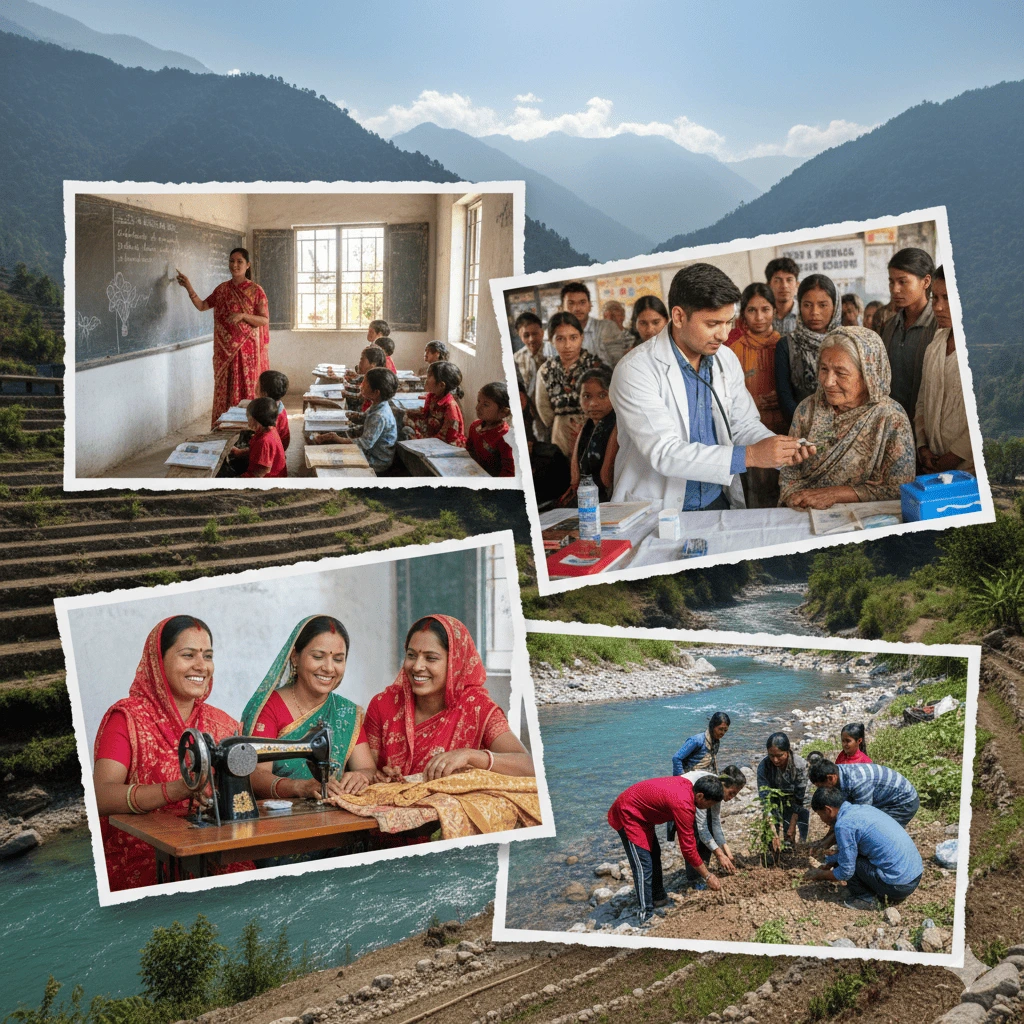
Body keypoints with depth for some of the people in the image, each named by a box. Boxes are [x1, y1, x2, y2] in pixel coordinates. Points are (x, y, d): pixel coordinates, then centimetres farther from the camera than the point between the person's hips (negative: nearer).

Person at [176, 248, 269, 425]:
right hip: (226, 349, 4)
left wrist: (243, 315, -21)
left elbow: (265, 320, -8)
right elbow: (202, 306, 14)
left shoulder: (256, 291, -5)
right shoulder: (222, 289, 10)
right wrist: (189, 288, 3)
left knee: (248, 390, -2)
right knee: (226, 389, 6)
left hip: (248, 349, -4)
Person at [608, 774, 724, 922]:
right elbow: (688, 848, -25)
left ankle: (658, 898, 35)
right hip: (627, 814, -10)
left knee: (654, 855, 20)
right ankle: (645, 915, -8)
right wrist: (708, 877, -16)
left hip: (640, 812, 10)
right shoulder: (683, 805, -30)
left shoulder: (688, 785, -4)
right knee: (643, 866, -11)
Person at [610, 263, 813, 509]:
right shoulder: (635, 370, -15)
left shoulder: (726, 360, 6)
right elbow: (664, 452, -23)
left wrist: (778, 448, -6)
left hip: (719, 504, 5)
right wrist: (749, 456, -25)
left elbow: (744, 424, 16)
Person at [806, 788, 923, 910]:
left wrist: (820, 875, 8)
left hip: (898, 885, -9)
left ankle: (866, 899, 5)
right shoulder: (862, 808, 12)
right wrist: (825, 867, 34)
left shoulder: (844, 825, -15)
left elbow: (845, 872, -8)